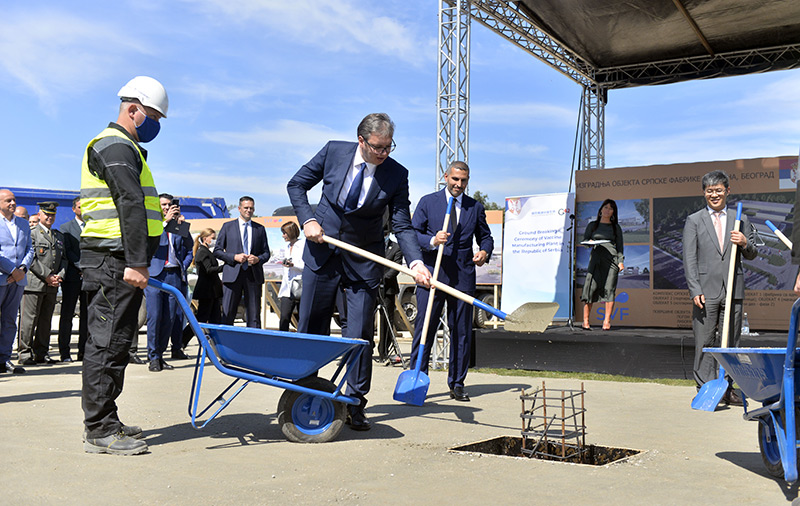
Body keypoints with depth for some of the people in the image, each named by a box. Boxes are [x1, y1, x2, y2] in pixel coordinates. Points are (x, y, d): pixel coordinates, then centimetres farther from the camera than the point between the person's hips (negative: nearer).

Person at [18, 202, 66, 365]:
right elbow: (32, 259, -8)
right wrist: (48, 276, -12)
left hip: (52, 286, 6)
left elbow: (64, 258, 18)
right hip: (34, 283, -5)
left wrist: (59, 276, 0)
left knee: (46, 320, 8)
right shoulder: (32, 234, 1)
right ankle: (24, 353, 0)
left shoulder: (59, 236, 20)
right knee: (29, 319, -5)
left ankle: (41, 353, 13)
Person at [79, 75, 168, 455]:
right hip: (114, 262, -11)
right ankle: (100, 430, -2)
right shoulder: (116, 147, -9)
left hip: (118, 263, 11)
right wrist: (136, 263, -26)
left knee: (114, 340, 13)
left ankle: (105, 421, 20)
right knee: (108, 341, -7)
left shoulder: (124, 148, 26)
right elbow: (130, 206, -19)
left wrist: (137, 262, 20)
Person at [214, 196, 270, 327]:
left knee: (254, 315, 1)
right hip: (233, 274, -1)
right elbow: (217, 251, 7)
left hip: (253, 275, 1)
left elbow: (266, 253, 15)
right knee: (227, 315, -1)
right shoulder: (227, 226, 9)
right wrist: (234, 257, -9)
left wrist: (258, 259, -7)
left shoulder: (260, 229, 14)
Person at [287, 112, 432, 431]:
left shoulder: (396, 174, -10)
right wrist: (307, 219, -10)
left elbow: (402, 226, -9)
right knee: (311, 330, 8)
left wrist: (416, 263, -24)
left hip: (363, 262, -1)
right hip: (322, 252, 1)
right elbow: (296, 185, 5)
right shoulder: (334, 152, -7)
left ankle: (355, 406, 12)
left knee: (360, 335, 0)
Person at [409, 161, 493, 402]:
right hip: (432, 273, -2)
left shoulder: (476, 207, 12)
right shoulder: (427, 202, 6)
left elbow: (485, 236, 19)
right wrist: (432, 241, -17)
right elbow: (413, 233, 3)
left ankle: (457, 384, 15)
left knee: (462, 332, 5)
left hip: (463, 276, 2)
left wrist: (485, 251, -3)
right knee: (424, 328, -1)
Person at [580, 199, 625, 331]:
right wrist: (590, 242, -9)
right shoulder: (592, 225, 17)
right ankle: (585, 321, -8)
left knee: (609, 288, -9)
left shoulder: (616, 227, 17)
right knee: (591, 287, -10)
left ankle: (607, 321, -7)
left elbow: (620, 245, 15)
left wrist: (621, 261, 2)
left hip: (611, 258, 0)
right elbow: (584, 240, 14)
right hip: (596, 258, 0)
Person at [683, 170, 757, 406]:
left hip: (733, 290, 2)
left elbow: (752, 255, 14)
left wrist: (745, 244, -9)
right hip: (706, 290, -2)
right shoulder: (694, 221, 6)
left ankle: (727, 388, 17)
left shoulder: (740, 220, 12)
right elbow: (689, 259, 0)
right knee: (705, 342, -1)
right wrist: (695, 290, -10)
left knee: (731, 341, 7)